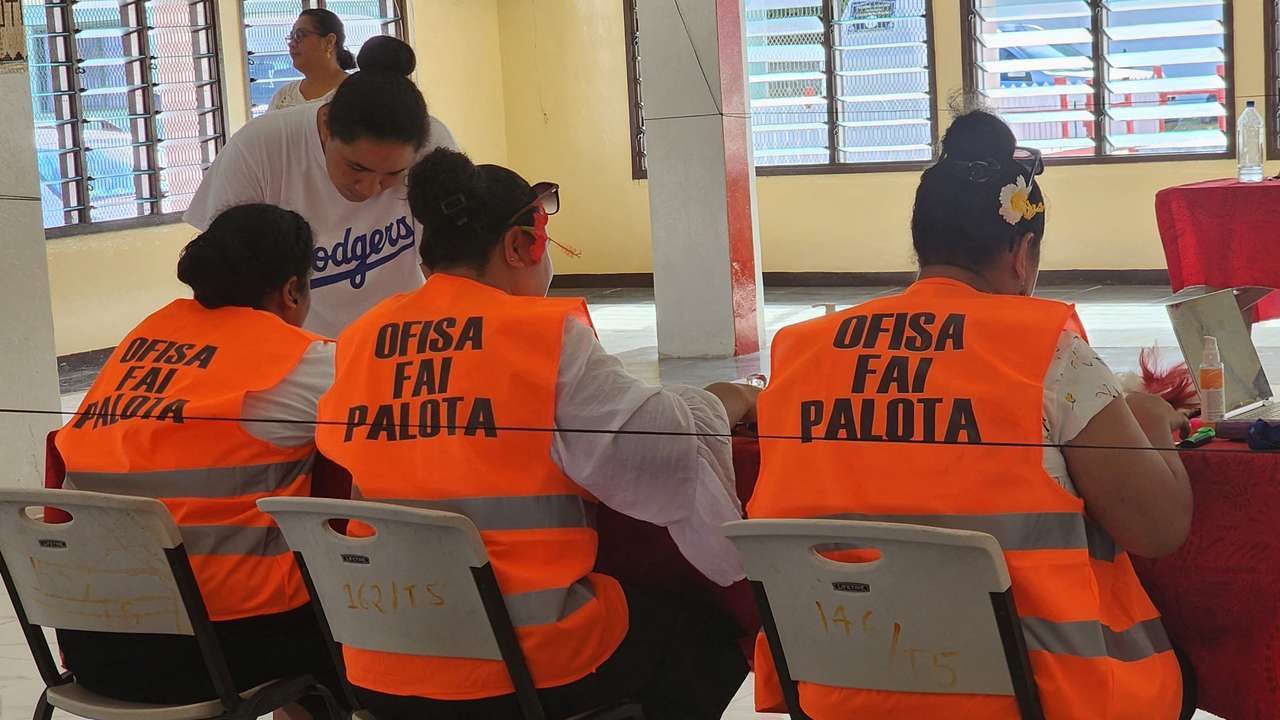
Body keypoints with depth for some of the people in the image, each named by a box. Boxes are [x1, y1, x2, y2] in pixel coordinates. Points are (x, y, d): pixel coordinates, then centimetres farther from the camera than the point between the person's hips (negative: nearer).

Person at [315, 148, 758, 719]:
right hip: (527, 667, -6)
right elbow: (661, 446, -9)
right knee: (708, 631, 23)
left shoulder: (359, 344, 4)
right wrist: (720, 405, 12)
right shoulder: (549, 336, -11)